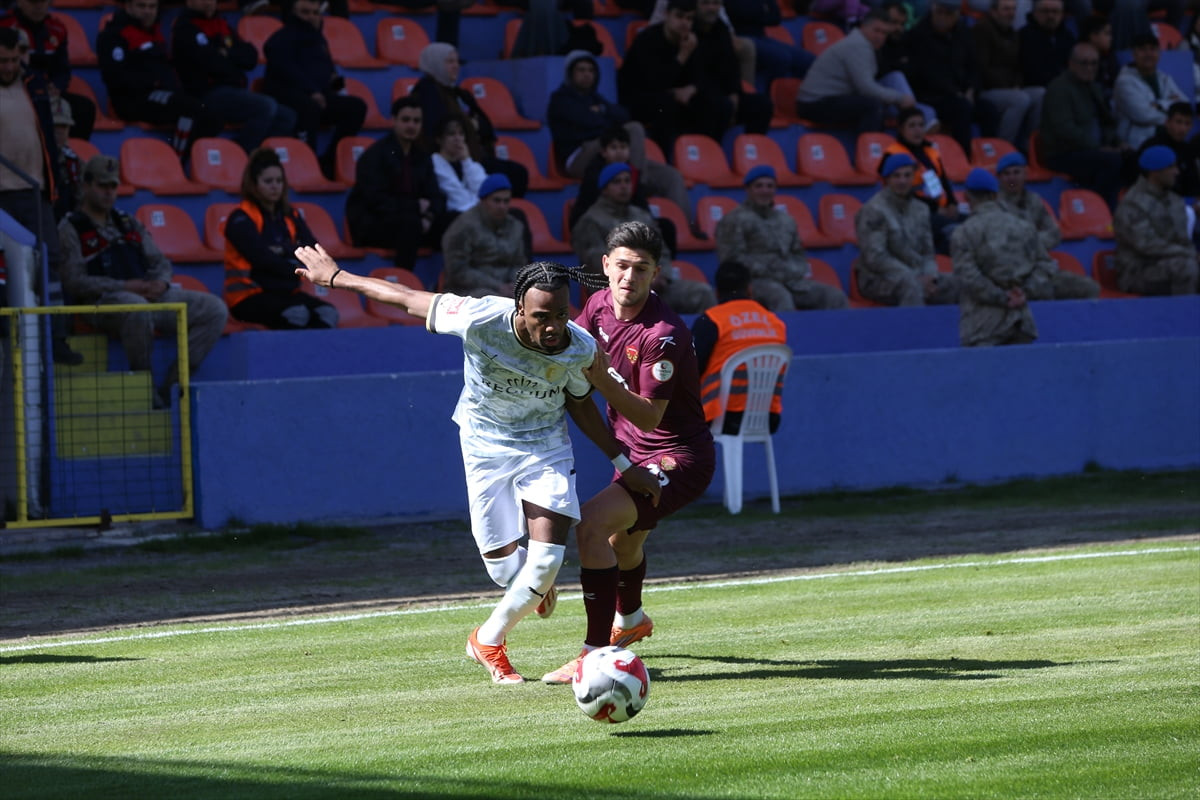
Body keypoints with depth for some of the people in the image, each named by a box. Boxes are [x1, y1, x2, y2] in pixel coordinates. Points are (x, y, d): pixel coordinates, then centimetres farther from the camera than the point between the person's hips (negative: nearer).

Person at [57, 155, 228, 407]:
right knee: (136, 308, -43)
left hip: (151, 294, 7)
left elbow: (160, 262, 23)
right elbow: (74, 281, -7)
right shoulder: (70, 230, 6)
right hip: (103, 301, -7)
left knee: (214, 309, -13)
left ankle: (170, 386, -16)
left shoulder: (128, 224, 27)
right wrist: (125, 287, -16)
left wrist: (160, 283, -3)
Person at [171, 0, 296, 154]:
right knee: (266, 106, -27)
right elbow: (211, 63, -16)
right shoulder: (185, 28, -5)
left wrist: (228, 54, -10)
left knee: (287, 117, -4)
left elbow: (251, 57, 10)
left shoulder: (222, 24, 20)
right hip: (207, 94, -8)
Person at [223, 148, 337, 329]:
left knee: (327, 314, -24)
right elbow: (263, 259, -16)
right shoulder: (241, 219, -5)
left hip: (286, 292, 6)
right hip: (249, 297, -6)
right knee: (296, 314, -35)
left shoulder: (290, 216, 14)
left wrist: (286, 250, -16)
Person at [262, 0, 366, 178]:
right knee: (310, 107, -40)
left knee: (357, 106, -9)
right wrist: (311, 91, -23)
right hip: (288, 95, -8)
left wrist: (336, 79, 12)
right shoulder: (284, 37, -1)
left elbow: (328, 68, 37)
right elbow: (286, 69, -16)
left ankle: (328, 162, -15)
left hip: (317, 95, 8)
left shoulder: (318, 38, 25)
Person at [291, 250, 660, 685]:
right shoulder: (480, 319, -30)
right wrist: (336, 277, -3)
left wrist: (624, 464, 5)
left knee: (546, 559, -13)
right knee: (504, 566, -4)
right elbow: (409, 298, -15)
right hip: (486, 446, -1)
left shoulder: (580, 348, -21)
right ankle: (532, 589, 36)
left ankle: (490, 639, 15)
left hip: (546, 447, 1)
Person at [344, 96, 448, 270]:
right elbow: (375, 200, -18)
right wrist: (416, 206, -17)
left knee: (449, 226, -17)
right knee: (411, 223, -36)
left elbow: (435, 196, 7)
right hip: (370, 225, -6)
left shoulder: (421, 156, 12)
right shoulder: (374, 155, -9)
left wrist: (429, 216, -17)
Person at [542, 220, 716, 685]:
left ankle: (596, 652, -27)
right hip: (636, 454, 9)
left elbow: (649, 416, -29)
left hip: (677, 458, -9)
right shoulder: (599, 306, -4)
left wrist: (603, 379, -40)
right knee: (622, 535, 34)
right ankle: (630, 620, 67)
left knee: (592, 524, -28)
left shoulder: (663, 335, -28)